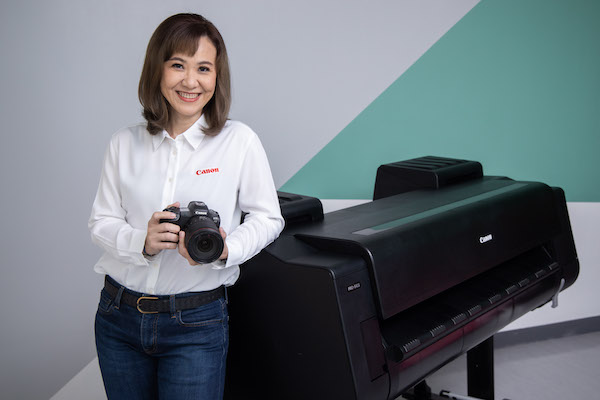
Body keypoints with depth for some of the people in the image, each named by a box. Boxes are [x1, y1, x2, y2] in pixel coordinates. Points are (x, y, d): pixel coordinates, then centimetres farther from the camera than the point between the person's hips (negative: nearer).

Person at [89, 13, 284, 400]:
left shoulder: (239, 141, -7)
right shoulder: (125, 143, 1)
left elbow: (268, 218, -1)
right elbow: (101, 222, 3)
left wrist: (225, 250, -19)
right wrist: (142, 242, -18)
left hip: (196, 323, -3)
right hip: (119, 316, 3)